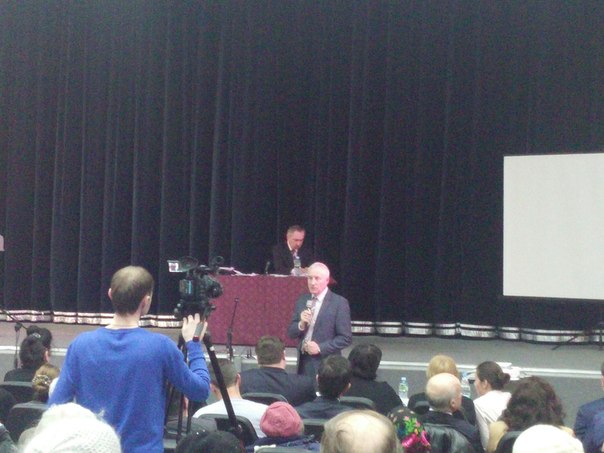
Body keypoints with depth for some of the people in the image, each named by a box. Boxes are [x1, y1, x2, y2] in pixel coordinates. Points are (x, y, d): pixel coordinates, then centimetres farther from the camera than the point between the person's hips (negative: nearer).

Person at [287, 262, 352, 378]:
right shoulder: (302, 300, 9)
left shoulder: (339, 303, -7)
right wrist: (301, 324, -12)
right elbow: (291, 333, 9)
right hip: (303, 362, 5)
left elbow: (346, 338, -9)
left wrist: (320, 348, -16)